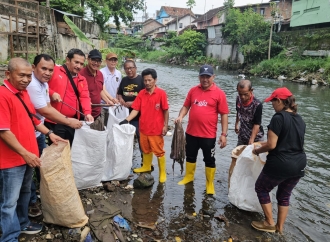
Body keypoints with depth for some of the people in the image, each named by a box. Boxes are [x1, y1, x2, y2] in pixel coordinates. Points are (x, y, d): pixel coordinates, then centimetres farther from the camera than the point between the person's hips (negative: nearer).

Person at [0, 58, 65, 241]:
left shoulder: (23, 93, 8)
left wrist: (49, 133, 9)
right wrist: (25, 153, -22)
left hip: (29, 155, 9)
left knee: (25, 193, 24)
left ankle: (22, 223, 42)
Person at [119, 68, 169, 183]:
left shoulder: (161, 93, -11)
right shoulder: (141, 93, -1)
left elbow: (165, 110, -7)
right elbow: (136, 109, -2)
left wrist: (165, 126, -9)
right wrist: (126, 120, -15)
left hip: (156, 129, -4)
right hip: (143, 128, 4)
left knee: (159, 151, 8)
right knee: (146, 150, 21)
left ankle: (162, 173, 21)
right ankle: (146, 167, 42)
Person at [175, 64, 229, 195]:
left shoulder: (219, 93, -8)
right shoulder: (193, 90, 3)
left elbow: (224, 114, -7)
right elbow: (186, 106, 11)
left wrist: (224, 134, -11)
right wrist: (180, 116, -10)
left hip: (209, 135, -4)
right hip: (191, 132, 4)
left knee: (209, 160, 10)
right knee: (190, 156, 20)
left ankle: (210, 184, 27)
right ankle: (189, 176, 42)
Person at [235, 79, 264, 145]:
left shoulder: (257, 105, -25)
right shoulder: (238, 99, -9)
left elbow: (257, 124, -24)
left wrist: (251, 140, -30)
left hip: (256, 138, -5)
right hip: (242, 137, 5)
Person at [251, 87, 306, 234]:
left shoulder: (278, 117, -17)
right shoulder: (300, 120, 9)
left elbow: (271, 145, -20)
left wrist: (257, 151, -1)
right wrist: (265, 143, 23)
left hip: (280, 164, -8)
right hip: (299, 165, 8)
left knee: (261, 189, 15)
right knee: (284, 195, 22)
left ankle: (269, 224, 20)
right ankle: (280, 228, 30)